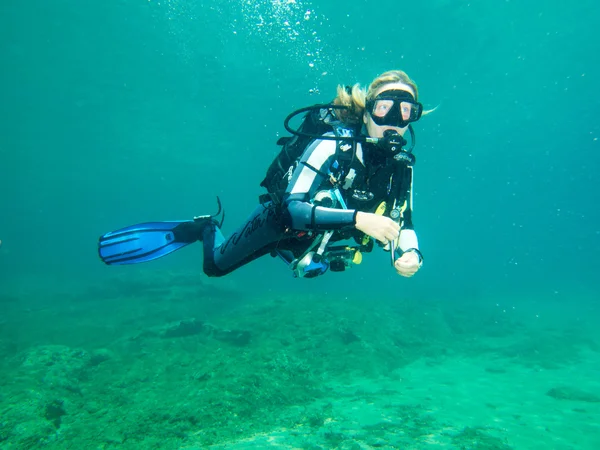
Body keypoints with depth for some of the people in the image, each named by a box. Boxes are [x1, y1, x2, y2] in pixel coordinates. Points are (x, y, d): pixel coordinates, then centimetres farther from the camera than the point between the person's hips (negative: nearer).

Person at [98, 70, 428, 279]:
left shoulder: (402, 165, -15)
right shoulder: (331, 145, -33)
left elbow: (402, 223, -8)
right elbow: (293, 208, -40)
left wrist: (410, 253, -30)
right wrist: (355, 218, -52)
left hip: (315, 239, 6)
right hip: (280, 221, -5)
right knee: (216, 266, 9)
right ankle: (204, 228, 40)